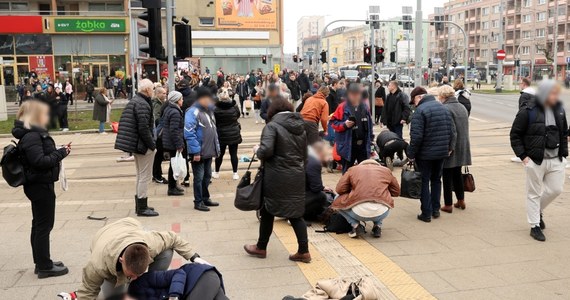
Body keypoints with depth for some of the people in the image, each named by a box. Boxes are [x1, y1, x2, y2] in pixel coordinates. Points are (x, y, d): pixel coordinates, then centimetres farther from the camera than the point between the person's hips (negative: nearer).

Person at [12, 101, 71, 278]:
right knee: (44, 225, -2)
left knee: (39, 224, 17)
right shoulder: (32, 136, -20)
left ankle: (41, 263, 28)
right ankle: (45, 267, 8)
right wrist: (61, 153, -18)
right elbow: (39, 161, -26)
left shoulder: (34, 133, 11)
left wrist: (60, 151, 1)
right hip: (40, 185, -11)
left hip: (39, 185, 11)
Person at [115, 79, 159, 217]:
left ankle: (140, 205, 29)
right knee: (145, 176, -3)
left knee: (141, 175, 19)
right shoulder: (142, 104, -18)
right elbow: (144, 128, -24)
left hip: (136, 144, 10)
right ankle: (142, 208, 3)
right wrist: (152, 144, -16)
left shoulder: (134, 101, 13)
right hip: (144, 145, -10)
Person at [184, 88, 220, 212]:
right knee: (199, 177, 0)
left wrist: (216, 147, 14)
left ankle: (205, 198, 29)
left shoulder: (209, 111, 12)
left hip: (209, 151, 8)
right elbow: (189, 134, -21)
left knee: (207, 176, 16)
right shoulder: (193, 112, -15)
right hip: (199, 152, -8)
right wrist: (196, 151, -23)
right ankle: (198, 202, 11)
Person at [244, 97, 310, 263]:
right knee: (296, 213, 13)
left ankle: (261, 248, 27)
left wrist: (257, 150, -2)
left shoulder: (272, 126, -10)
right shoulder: (300, 126, 11)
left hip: (276, 177, -5)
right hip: (297, 176, 6)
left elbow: (266, 150, -23)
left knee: (268, 211, 12)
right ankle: (303, 251, 12)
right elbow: (305, 154, 15)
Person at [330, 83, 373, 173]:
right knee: (347, 170, 8)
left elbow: (369, 124, 13)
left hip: (363, 144, 4)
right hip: (348, 145, -4)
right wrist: (344, 125, -22)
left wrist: (370, 140, 11)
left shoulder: (364, 107, 6)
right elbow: (334, 123, -5)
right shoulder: (343, 107, -7)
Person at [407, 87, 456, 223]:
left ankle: (426, 213, 6)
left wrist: (411, 155, -12)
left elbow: (416, 136, -20)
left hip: (425, 154, -6)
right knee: (436, 180, 19)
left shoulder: (420, 111, -15)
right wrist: (450, 147, 18)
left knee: (424, 182, 4)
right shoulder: (443, 108, 8)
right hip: (442, 153, 7)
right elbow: (452, 131, 9)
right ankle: (436, 210, 24)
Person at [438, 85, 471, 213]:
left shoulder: (445, 109, -18)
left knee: (447, 176, 3)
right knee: (457, 173, 20)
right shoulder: (463, 107, 8)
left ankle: (448, 204, 9)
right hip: (462, 148, 7)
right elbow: (466, 127, 13)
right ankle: (461, 200, 29)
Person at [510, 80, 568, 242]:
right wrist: (523, 156, -12)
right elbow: (515, 135, -7)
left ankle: (538, 211, 36)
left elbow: (564, 133, 18)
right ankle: (535, 226, 16)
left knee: (556, 189, 10)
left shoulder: (559, 110, 6)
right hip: (536, 160, -5)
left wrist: (563, 153, 10)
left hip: (556, 160, 5)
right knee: (534, 193, 5)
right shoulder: (528, 112, -11)